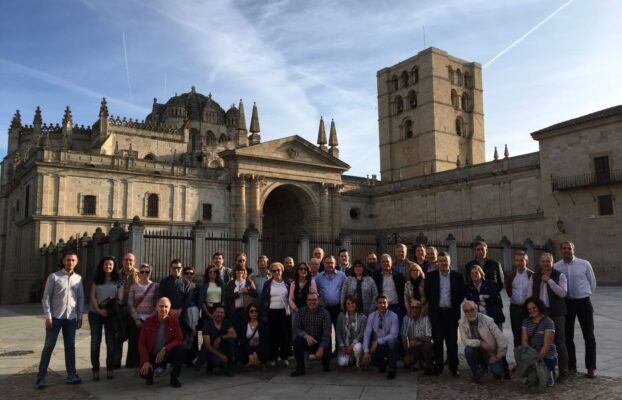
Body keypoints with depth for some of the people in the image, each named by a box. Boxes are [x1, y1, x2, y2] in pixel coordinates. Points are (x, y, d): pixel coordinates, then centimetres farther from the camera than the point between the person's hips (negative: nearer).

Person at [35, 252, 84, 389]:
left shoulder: (78, 278, 6)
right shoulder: (54, 276, -4)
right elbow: (46, 297, -5)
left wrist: (80, 317, 5)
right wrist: (48, 317, -10)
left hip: (71, 318, 3)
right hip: (55, 317, -3)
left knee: (70, 347, 10)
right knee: (48, 347, 0)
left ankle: (71, 375, 19)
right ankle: (41, 377, 9)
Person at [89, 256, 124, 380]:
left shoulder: (118, 281, 3)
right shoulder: (96, 279, 7)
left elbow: (120, 298, -3)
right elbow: (92, 296, 0)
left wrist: (110, 309, -15)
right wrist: (98, 310, -13)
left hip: (111, 314, -1)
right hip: (95, 314, 1)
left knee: (111, 342, 3)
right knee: (95, 341, 4)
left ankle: (110, 369, 12)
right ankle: (95, 370, 9)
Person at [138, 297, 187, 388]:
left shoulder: (174, 320, -10)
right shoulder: (148, 321, -9)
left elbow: (179, 339, -13)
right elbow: (141, 343, -5)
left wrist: (165, 349, -27)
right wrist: (145, 361, -14)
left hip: (168, 354, 0)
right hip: (152, 355, 0)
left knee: (181, 348, -29)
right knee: (144, 374, -26)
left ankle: (174, 377, -7)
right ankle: (151, 370, 15)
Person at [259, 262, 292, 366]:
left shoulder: (288, 282, 1)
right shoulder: (267, 284, 2)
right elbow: (262, 299, 5)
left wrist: (291, 309, -2)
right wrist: (265, 312, -2)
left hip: (285, 312, 0)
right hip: (272, 313, 0)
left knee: (286, 335, 2)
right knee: (273, 335, 2)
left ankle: (284, 357, 15)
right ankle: (273, 358, 13)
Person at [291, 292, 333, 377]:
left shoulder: (324, 312, -11)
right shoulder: (301, 311, -4)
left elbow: (327, 332, -18)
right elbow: (296, 328, -11)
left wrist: (321, 348, -30)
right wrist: (306, 335, -30)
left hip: (321, 342, -1)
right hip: (306, 341, 1)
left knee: (326, 353, -29)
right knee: (296, 340, -28)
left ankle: (325, 364, 13)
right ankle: (300, 369, -10)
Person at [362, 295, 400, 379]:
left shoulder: (393, 316, -12)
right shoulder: (371, 316, -4)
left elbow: (393, 335, -21)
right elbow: (367, 335, -6)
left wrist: (378, 341, -28)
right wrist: (366, 352, -17)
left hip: (390, 345, -2)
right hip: (376, 345, 2)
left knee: (391, 341, -36)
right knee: (369, 357, -27)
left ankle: (392, 369, -13)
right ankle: (382, 364, 13)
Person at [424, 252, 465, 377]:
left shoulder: (457, 276, 3)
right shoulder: (431, 275, 2)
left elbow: (462, 293, 9)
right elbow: (426, 292, 8)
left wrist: (455, 305, 4)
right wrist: (433, 304, 6)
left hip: (451, 312, 0)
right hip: (436, 312, 0)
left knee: (452, 341, 4)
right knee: (437, 340, 4)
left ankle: (453, 367, 13)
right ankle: (438, 365, 14)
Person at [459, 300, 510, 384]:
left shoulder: (487, 320, -18)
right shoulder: (462, 323, -11)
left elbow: (502, 339, -15)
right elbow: (465, 340, -20)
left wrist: (498, 356, -12)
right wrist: (480, 343, -32)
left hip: (492, 353, -1)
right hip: (477, 352, 1)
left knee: (497, 372, -22)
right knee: (468, 349, -30)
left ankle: (502, 366, 17)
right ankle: (476, 374, -4)